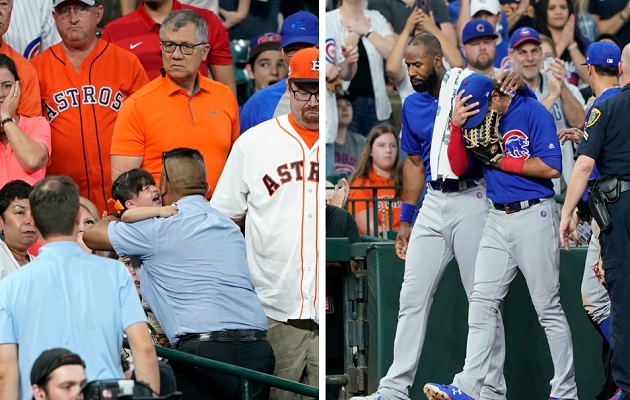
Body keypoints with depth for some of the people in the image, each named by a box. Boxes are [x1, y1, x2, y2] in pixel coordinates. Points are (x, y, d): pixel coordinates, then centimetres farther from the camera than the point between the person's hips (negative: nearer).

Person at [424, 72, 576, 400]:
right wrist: (456, 126, -9)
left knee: (548, 308, -2)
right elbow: (458, 167, 5)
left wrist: (501, 161, -11)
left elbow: (551, 167, -16)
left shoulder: (532, 112, -9)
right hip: (498, 219, 6)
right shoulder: (478, 120, 8)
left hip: (534, 216, -6)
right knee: (482, 302, -1)